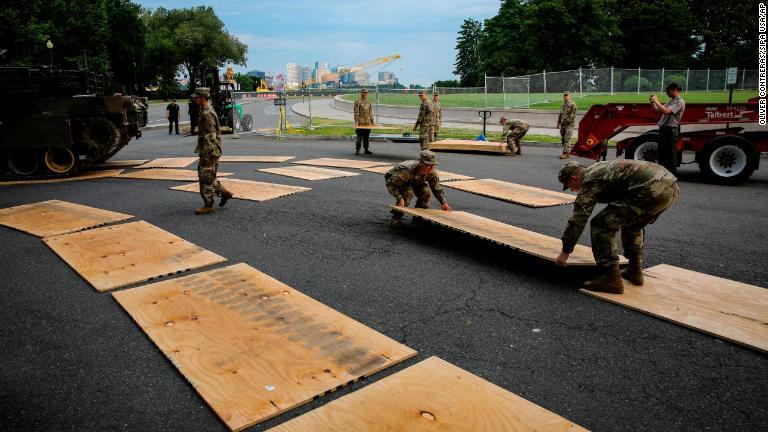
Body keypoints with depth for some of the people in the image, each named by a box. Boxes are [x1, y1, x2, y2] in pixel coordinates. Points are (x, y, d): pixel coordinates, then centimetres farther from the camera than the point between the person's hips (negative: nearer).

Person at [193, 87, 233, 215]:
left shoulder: (207, 114, -19)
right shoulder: (205, 111, 14)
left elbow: (210, 137, -23)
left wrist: (206, 155, -23)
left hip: (209, 152, -10)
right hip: (208, 151, 10)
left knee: (205, 178, -3)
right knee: (207, 176, 17)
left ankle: (208, 205, 6)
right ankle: (224, 192, 21)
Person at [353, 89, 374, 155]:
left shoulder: (368, 102, 14)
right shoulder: (358, 102, -4)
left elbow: (370, 113, 17)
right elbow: (356, 113, -9)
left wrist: (372, 121, 13)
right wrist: (356, 122, -16)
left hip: (368, 123, 6)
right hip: (360, 122, -6)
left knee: (366, 137, 10)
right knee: (359, 137, -5)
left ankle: (366, 150, 15)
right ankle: (357, 150, 1)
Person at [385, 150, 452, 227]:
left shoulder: (432, 173, -23)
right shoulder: (406, 171, -42)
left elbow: (437, 188, -7)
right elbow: (390, 184, -38)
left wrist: (443, 202, -13)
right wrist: (399, 198, -49)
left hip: (413, 181, 5)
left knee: (425, 190, -20)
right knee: (408, 192, -34)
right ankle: (396, 218, -17)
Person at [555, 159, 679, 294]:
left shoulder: (589, 181, 1)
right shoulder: (599, 169, 29)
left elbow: (578, 219, 1)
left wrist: (565, 251, 9)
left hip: (651, 190, -10)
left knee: (601, 225, -4)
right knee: (633, 223, 32)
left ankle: (611, 279, -2)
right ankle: (635, 271, 30)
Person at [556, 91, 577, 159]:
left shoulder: (572, 104, -6)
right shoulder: (563, 105, 18)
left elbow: (573, 114, -14)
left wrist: (567, 120, -17)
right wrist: (558, 123, 18)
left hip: (569, 124, -8)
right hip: (562, 125, 8)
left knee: (567, 139, -12)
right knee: (563, 139, 9)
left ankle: (565, 153, -13)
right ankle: (568, 151, 19)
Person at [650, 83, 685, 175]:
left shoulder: (679, 102, -10)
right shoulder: (671, 101, 18)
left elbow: (666, 111, -22)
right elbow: (658, 110, 20)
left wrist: (656, 101, -15)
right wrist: (652, 102, 6)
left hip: (671, 130, -9)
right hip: (663, 129, 9)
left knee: (670, 154, -5)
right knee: (661, 153, 15)